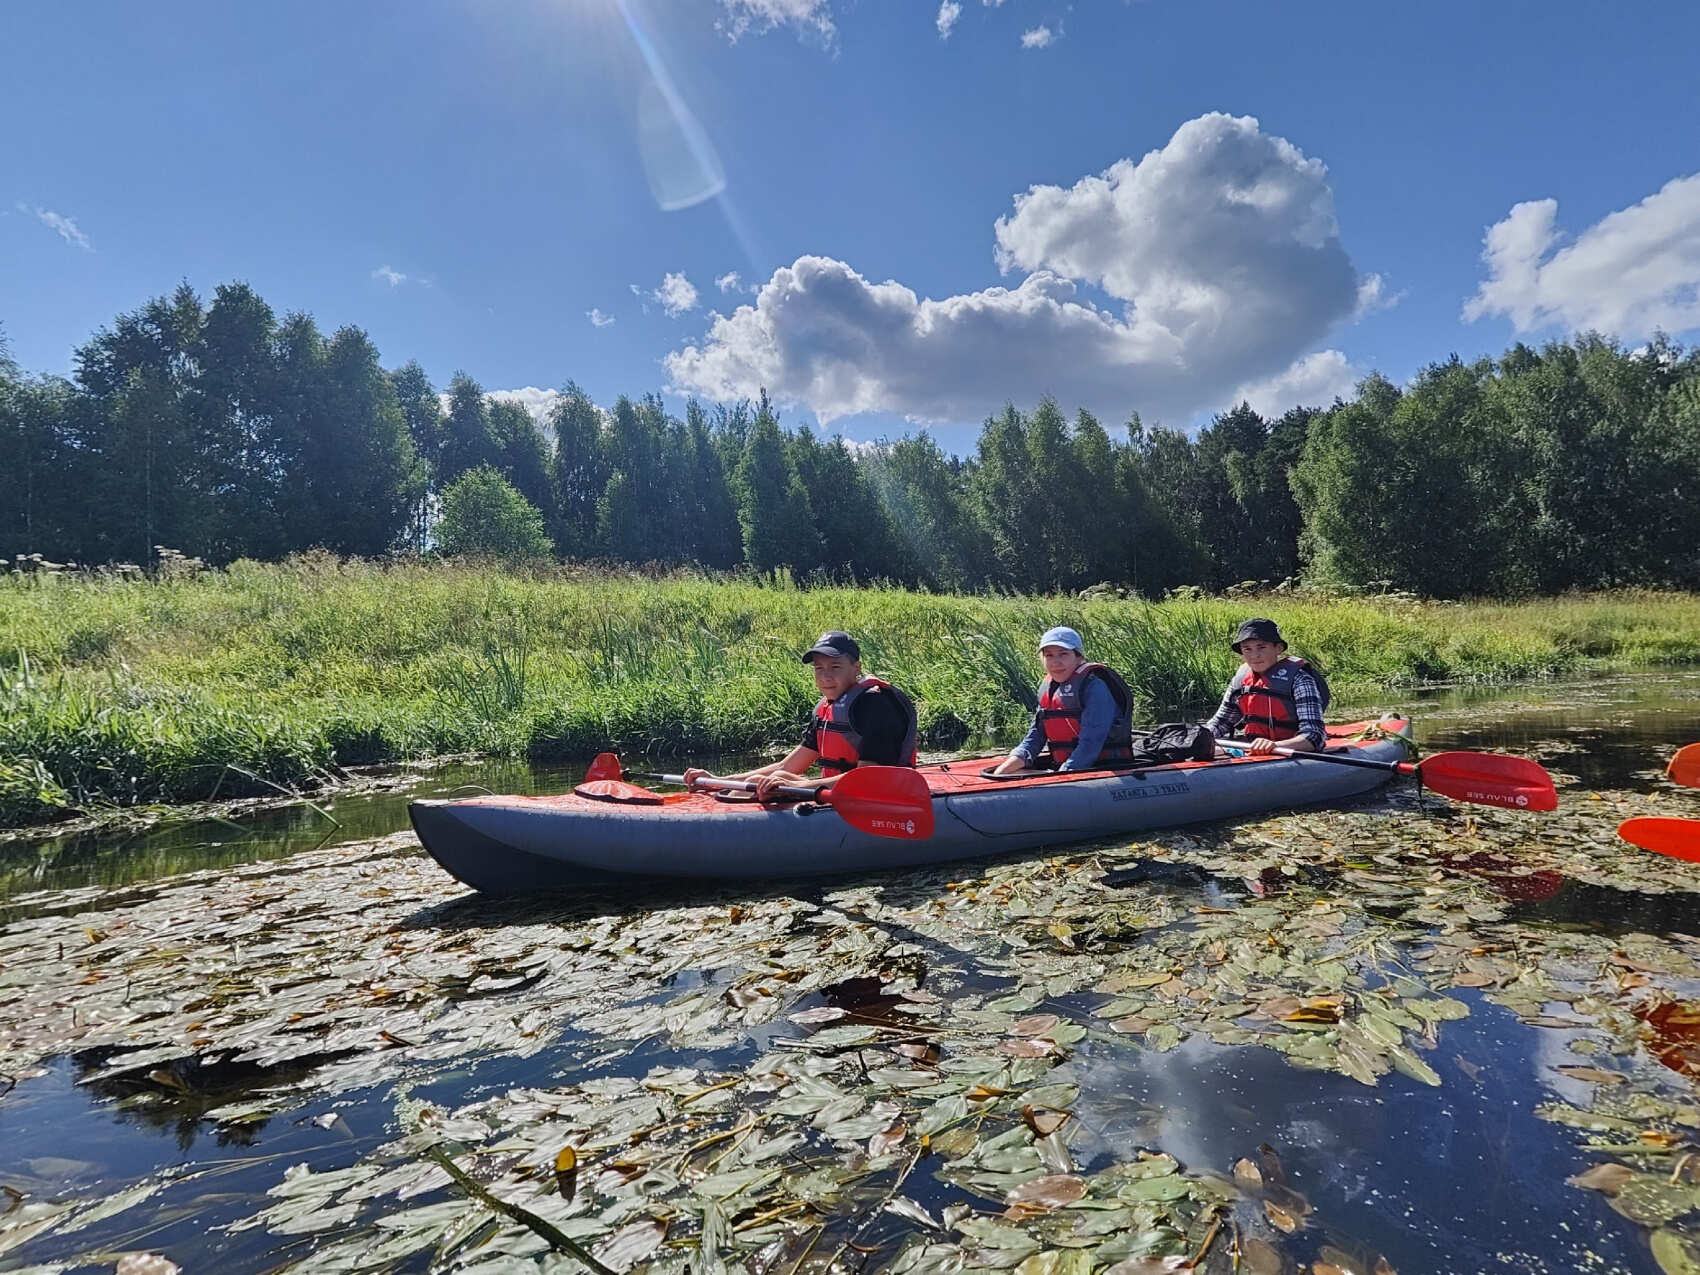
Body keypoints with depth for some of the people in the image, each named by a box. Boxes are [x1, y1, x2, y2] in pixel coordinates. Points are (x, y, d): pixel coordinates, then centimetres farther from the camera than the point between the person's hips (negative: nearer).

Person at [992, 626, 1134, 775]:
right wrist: (1018, 757, -7)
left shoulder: (1094, 684, -14)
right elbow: (1036, 733, 10)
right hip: (1061, 766, 7)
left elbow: (1091, 742, -21)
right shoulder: (1047, 687, 10)